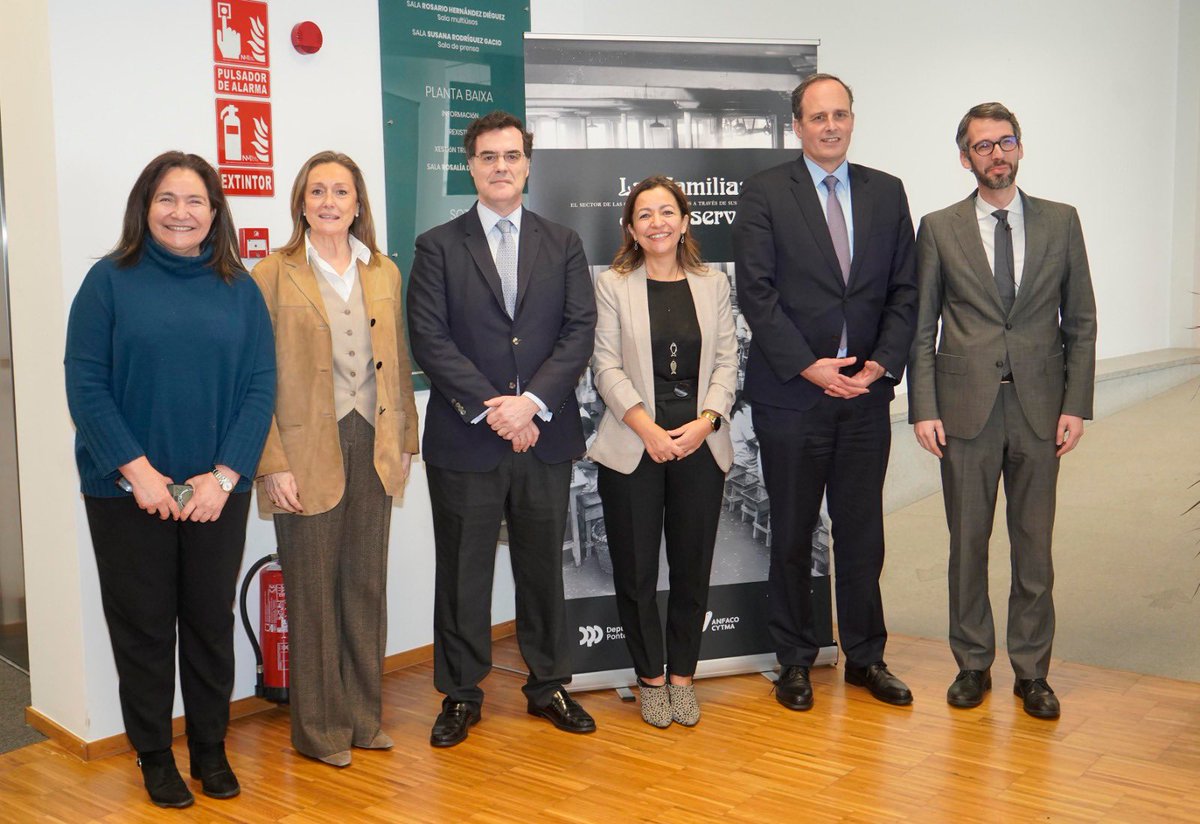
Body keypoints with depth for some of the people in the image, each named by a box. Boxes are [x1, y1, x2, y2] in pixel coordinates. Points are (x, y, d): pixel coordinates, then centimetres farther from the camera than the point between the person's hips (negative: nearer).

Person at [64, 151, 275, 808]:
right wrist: (138, 471, -14)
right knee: (142, 626, 8)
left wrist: (224, 475, -11)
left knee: (211, 621, 11)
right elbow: (85, 385, -6)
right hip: (128, 490, -2)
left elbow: (260, 385, -1)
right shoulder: (110, 281, -1)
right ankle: (154, 756, 25)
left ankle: (211, 748, 28)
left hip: (217, 491, 2)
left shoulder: (239, 288, 4)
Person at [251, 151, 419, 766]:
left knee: (367, 584, 11)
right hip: (309, 452, -4)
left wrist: (404, 440, 10)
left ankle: (362, 715, 25)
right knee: (313, 590, 4)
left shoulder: (384, 273, 11)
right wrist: (273, 465, -13)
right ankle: (318, 728, 18)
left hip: (373, 447, 5)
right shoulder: (274, 275, -4)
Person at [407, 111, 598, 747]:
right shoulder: (438, 247, 3)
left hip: (545, 436, 2)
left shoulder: (563, 244, 10)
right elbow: (429, 340, -6)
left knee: (543, 567, 13)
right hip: (464, 439, -2)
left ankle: (548, 685, 28)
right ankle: (460, 694, 22)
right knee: (463, 573, 8)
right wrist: (489, 407, -15)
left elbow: (579, 331, 0)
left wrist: (531, 401, -14)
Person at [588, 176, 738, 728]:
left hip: (700, 446, 2)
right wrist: (647, 428, -14)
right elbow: (607, 366, -4)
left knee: (693, 567, 8)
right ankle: (651, 677, 20)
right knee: (635, 569, 4)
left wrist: (705, 422, -10)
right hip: (632, 446, -2)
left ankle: (682, 676, 23)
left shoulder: (713, 285, 9)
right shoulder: (613, 285, 2)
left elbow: (726, 362, 5)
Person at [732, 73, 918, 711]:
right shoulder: (764, 193, -1)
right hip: (791, 394, -3)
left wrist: (882, 364, -7)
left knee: (862, 533, 10)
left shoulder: (887, 193, 10)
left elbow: (904, 291, 8)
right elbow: (756, 292, -8)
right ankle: (794, 660, 21)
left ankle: (865, 656, 25)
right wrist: (808, 366, -15)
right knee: (792, 535, 7)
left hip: (866, 394, 3)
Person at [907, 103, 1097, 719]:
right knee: (968, 543, 8)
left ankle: (1032, 671, 21)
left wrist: (1076, 405, -1)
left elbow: (1081, 319, 7)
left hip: (1039, 409, 1)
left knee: (1033, 545, 8)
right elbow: (921, 327, 2)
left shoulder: (1060, 222, 6)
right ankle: (973, 664, 23)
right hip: (966, 408, -1)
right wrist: (923, 408, -5)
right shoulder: (939, 229, 3)